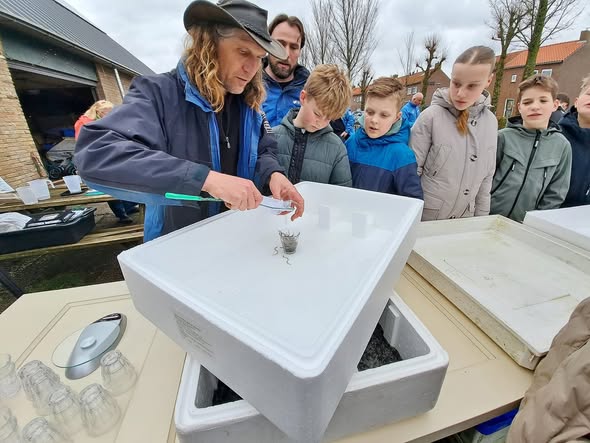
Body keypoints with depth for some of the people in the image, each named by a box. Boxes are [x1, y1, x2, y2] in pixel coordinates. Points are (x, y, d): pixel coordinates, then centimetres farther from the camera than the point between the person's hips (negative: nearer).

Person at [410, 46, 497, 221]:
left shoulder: (490, 122, 1)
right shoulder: (431, 116, -13)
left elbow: (486, 175, 7)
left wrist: (481, 218, 7)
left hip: (465, 219, 5)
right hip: (425, 216, -4)